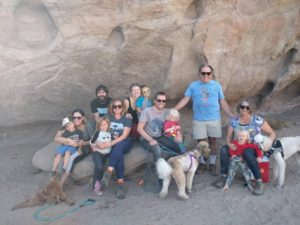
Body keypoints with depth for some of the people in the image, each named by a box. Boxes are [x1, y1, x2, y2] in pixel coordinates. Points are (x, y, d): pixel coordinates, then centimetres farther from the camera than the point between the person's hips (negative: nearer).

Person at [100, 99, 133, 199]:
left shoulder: (127, 119, 4)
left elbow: (124, 135, -8)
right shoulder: (108, 118, 13)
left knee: (118, 147, -37)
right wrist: (102, 143, -17)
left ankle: (108, 172, -45)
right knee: (119, 154, -32)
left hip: (125, 143, -1)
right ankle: (120, 183, -35)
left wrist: (111, 143, -22)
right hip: (111, 144, 1)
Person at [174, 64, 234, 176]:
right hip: (199, 120, 0)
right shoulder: (193, 86, 1)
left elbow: (223, 102, 6)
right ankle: (202, 163, 25)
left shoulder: (217, 85, 3)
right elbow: (185, 100, -2)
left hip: (214, 119, 1)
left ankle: (212, 164, 22)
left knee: (213, 142, 8)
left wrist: (232, 116, 0)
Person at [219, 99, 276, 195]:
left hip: (254, 148, -4)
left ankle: (259, 182, -28)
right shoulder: (234, 121, 1)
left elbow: (272, 134, -1)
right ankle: (224, 176, -16)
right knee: (224, 149, -25)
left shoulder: (258, 120, -8)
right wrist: (229, 144, -18)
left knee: (247, 152, -39)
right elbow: (228, 136, 5)